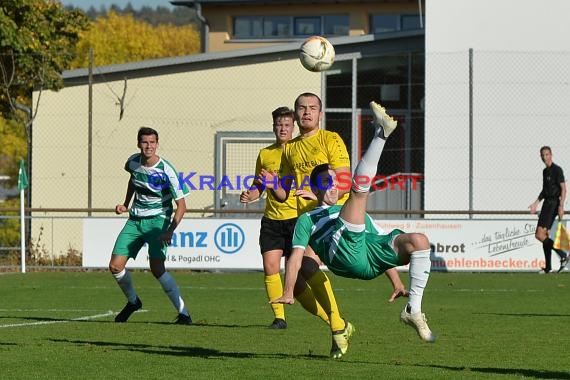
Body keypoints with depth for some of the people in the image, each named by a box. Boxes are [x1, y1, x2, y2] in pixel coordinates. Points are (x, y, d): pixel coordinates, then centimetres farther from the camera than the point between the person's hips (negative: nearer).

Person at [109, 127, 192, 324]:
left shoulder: (166, 170, -18)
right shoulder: (133, 162, -1)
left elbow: (181, 205, -16)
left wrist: (170, 231, -27)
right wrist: (126, 204, 18)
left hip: (158, 220, -6)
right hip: (135, 220, 6)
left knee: (157, 268, -24)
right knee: (115, 266, -1)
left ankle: (183, 313, -19)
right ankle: (132, 302, 27)